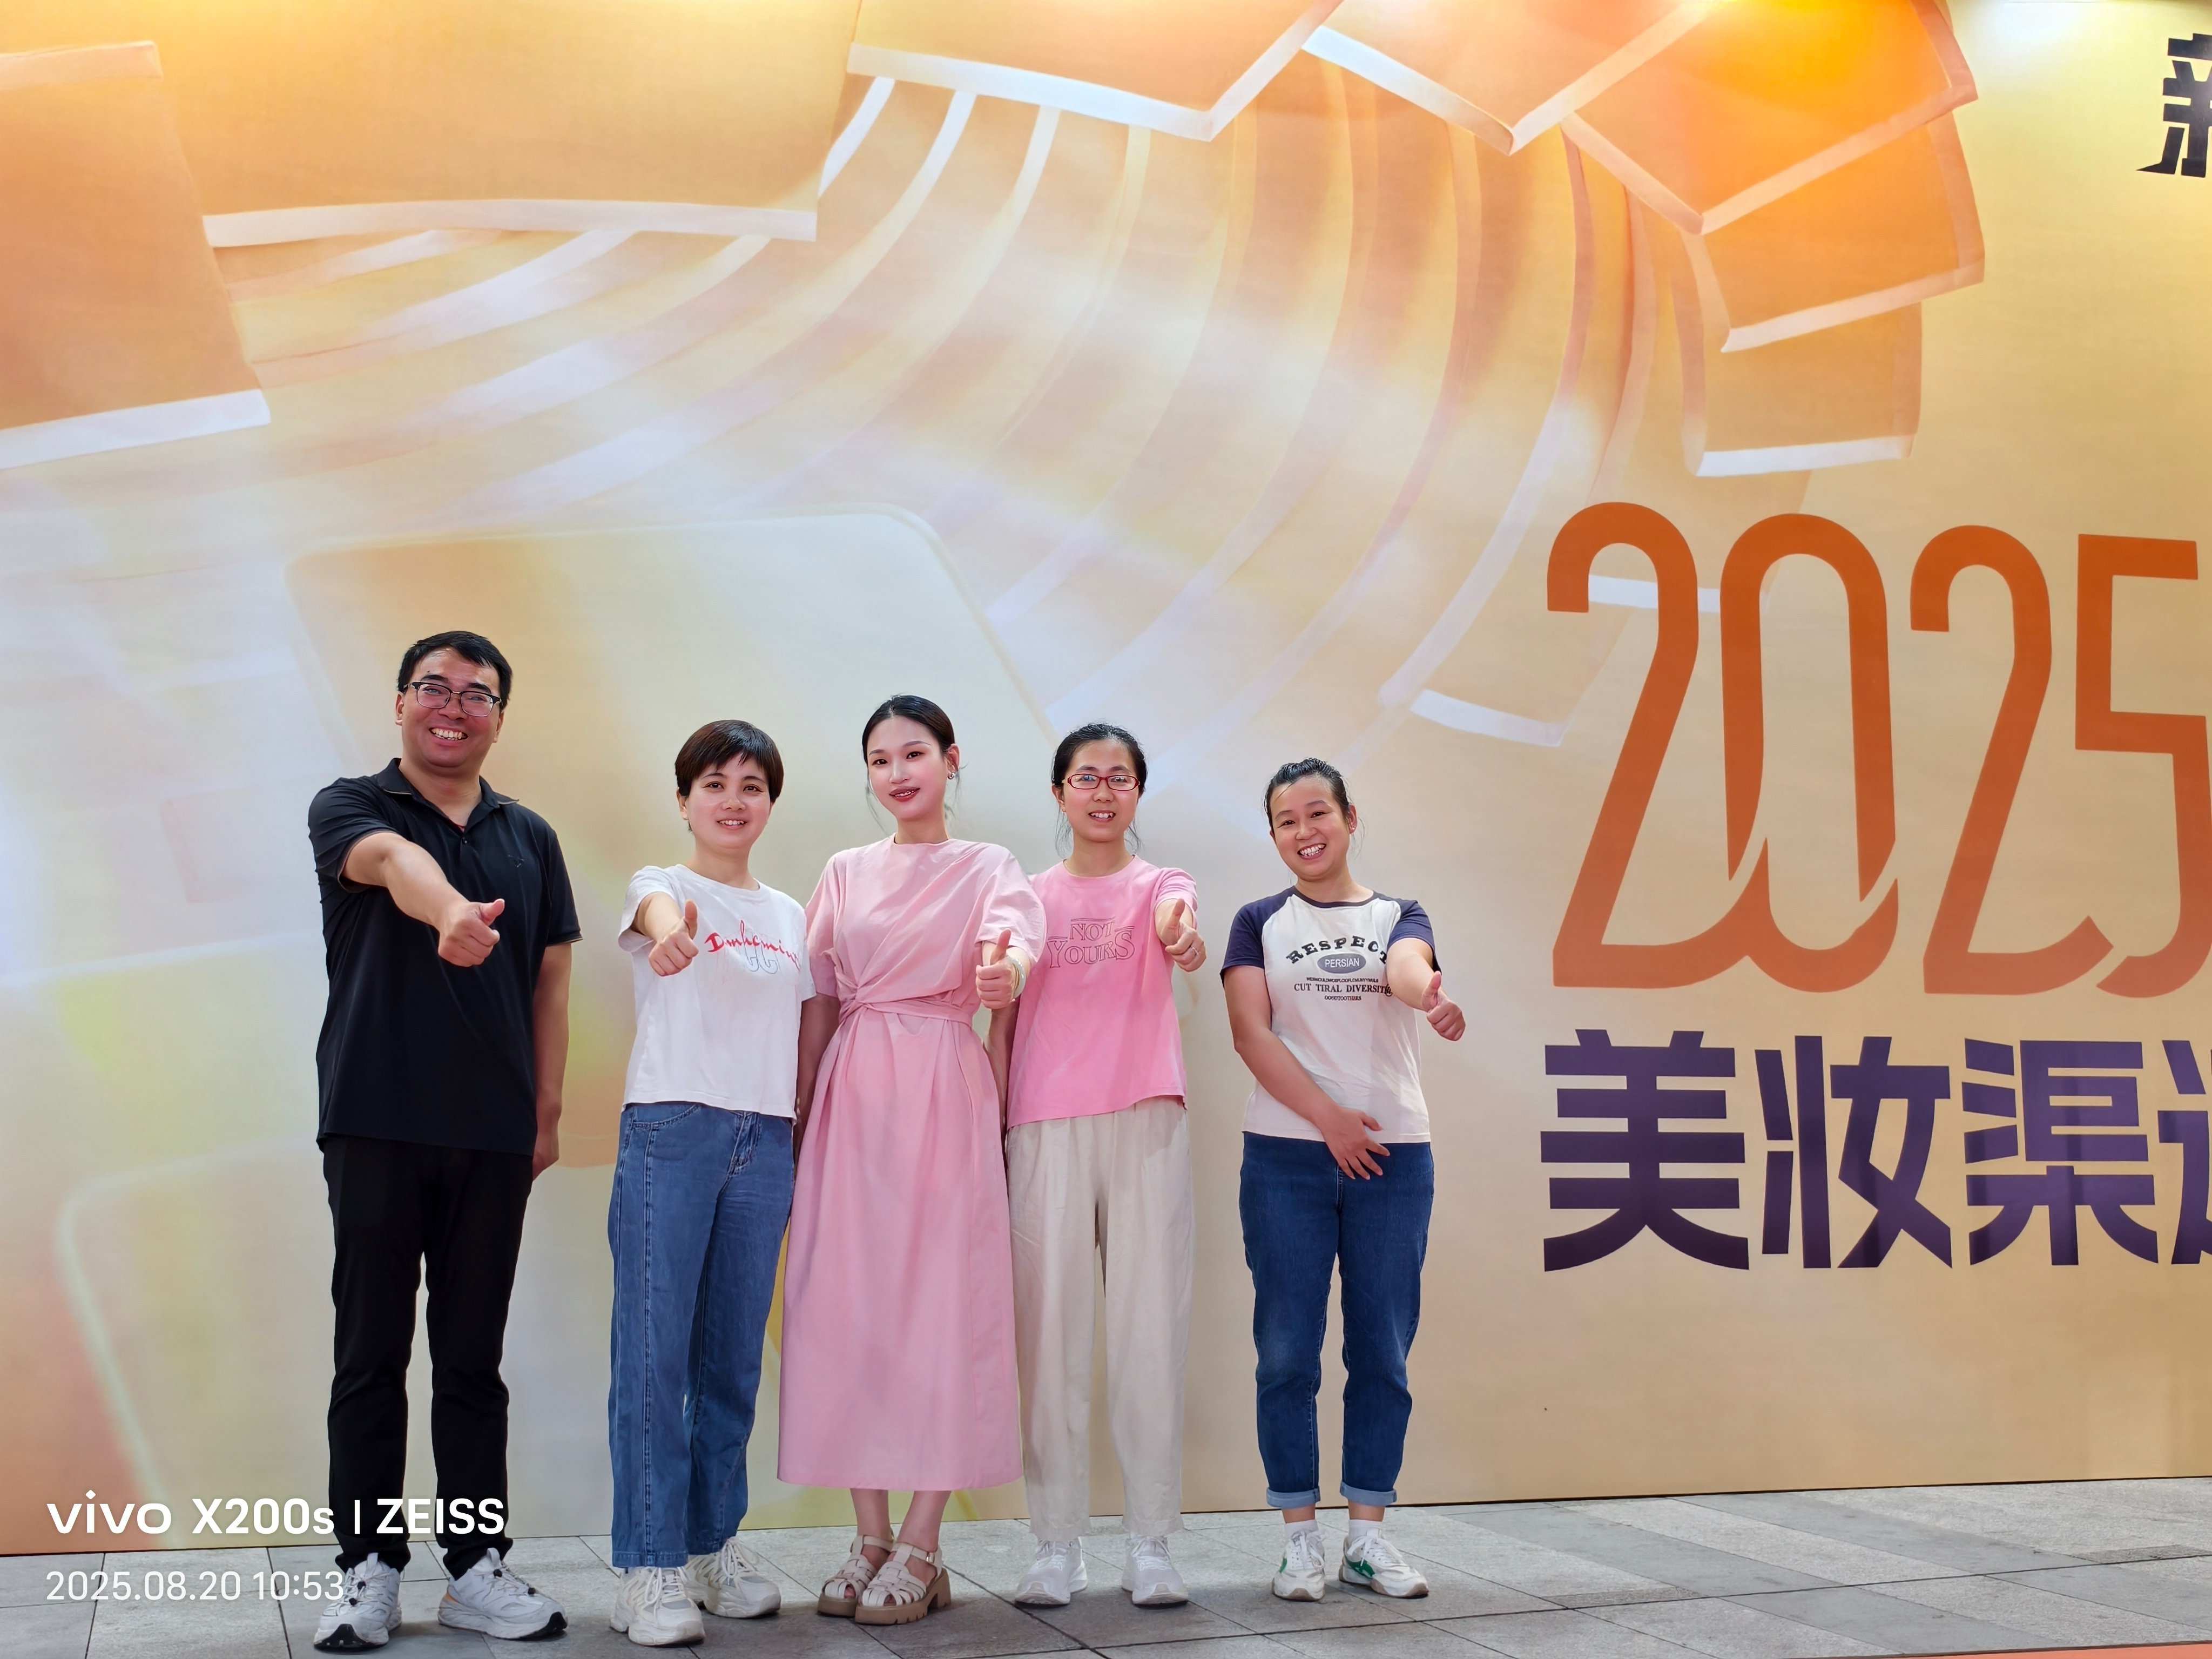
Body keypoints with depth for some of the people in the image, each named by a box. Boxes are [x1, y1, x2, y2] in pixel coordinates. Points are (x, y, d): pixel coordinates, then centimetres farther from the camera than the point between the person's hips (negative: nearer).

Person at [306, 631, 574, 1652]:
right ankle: (368, 1570, 11)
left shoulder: (530, 838, 14)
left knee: (474, 1360, 7)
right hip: (377, 1125, -2)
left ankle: (478, 1567, 13)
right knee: (371, 1356, 2)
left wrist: (548, 1113, 5)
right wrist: (454, 914, -44)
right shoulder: (349, 808, 2)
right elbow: (395, 861, -22)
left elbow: (550, 981, 13)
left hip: (493, 1135, 3)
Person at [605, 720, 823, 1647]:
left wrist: (801, 1147, 11)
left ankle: (713, 1546, 19)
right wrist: (670, 931, -49)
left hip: (764, 1140, 5)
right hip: (671, 1127, -4)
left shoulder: (789, 916, 16)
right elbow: (656, 907, -26)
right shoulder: (663, 885, 0)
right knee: (654, 1349, -6)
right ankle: (650, 1570, -1)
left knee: (734, 1353, 8)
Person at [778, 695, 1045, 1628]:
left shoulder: (986, 868, 4)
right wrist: (800, 1115, 8)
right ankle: (871, 1538, 9)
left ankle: (921, 1548, 0)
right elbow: (818, 1004, 14)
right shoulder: (846, 874, 14)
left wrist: (1005, 972, -42)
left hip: (943, 1089, -3)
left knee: (942, 1302, -6)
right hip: (852, 1092, 4)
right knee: (849, 1302, 0)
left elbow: (1016, 935, -18)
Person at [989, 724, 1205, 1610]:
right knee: (1051, 1331, 0)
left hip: (1145, 1121, 0)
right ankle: (1056, 1544, 6)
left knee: (1151, 1329, -1)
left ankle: (1150, 1543, 6)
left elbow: (1173, 919, -16)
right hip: (1044, 1127, 1)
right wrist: (989, 1126, 1)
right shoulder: (1027, 895, 12)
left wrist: (1182, 936, -41)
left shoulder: (1159, 884, 9)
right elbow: (1000, 1019, 11)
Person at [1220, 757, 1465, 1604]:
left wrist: (1427, 992, -40)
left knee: (1382, 1349, 4)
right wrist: (1330, 1118, -14)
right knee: (1287, 1350, -1)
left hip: (1393, 1155, 1)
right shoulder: (1261, 922, 7)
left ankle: (1368, 1533, 14)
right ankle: (1301, 1535, 9)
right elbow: (1251, 1032, -4)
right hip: (1287, 1155, -1)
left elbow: (1406, 965, -15)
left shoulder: (1398, 915, 9)